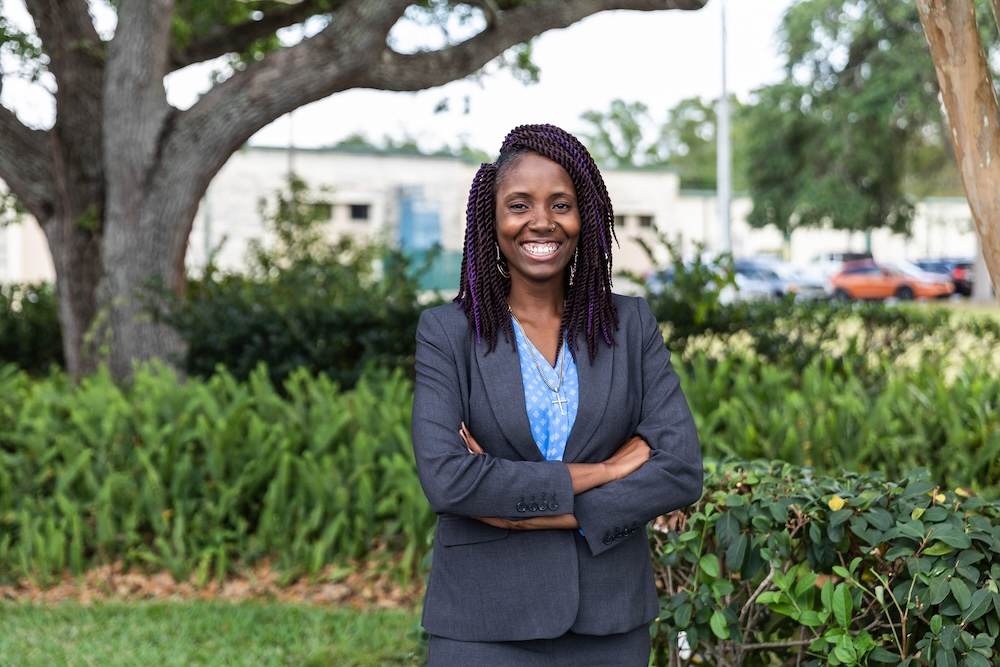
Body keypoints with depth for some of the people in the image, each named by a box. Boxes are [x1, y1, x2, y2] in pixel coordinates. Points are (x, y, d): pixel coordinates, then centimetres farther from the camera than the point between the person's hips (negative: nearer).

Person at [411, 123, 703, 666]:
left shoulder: (631, 325, 2)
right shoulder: (447, 332, -3)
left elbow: (681, 471, -7)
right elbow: (445, 479, -16)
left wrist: (532, 512, -15)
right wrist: (601, 471, -15)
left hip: (609, 622, 2)